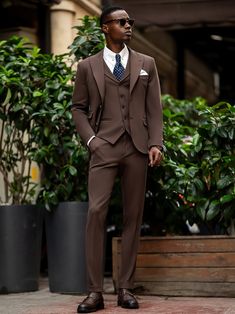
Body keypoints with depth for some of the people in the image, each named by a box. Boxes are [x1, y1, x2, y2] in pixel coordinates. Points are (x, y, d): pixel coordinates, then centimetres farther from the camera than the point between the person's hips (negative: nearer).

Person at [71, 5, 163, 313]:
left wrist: (155, 143, -3)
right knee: (96, 211, -13)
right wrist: (90, 139, -4)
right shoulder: (88, 66, 10)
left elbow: (154, 108, 9)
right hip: (104, 147, -2)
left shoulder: (146, 64, 15)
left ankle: (126, 288, 7)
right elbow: (78, 108, 11)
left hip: (137, 147, 2)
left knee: (133, 216, 1)